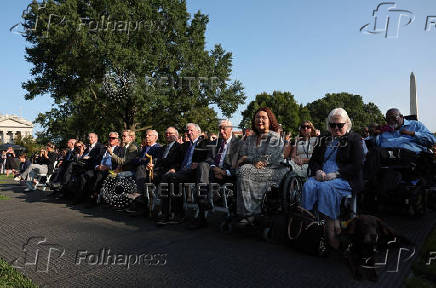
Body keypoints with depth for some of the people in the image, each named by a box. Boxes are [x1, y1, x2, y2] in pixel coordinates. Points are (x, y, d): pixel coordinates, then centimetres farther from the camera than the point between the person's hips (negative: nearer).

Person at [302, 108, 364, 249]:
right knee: (308, 185, -28)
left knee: (325, 187, -35)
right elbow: (313, 160, 22)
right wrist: (317, 171, -2)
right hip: (322, 177, 4)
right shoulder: (325, 140, 24)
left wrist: (336, 174, -16)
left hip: (345, 179, -4)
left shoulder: (354, 139, 8)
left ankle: (331, 230, -31)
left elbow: (357, 165, -4)